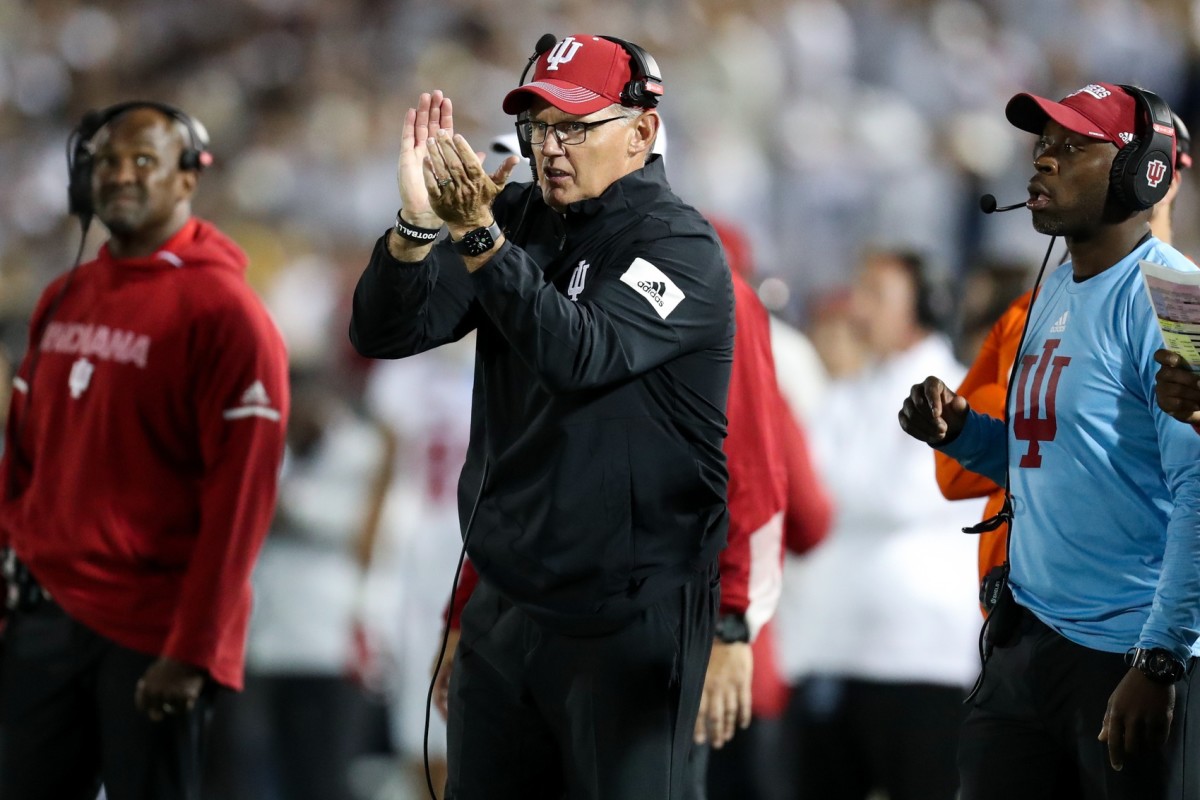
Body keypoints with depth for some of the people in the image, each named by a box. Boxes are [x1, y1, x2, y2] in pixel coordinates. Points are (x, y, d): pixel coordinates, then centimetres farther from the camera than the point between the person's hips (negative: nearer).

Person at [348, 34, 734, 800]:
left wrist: (479, 236, -32)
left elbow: (579, 354, -26)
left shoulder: (681, 246, -9)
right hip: (503, 603, 6)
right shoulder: (519, 218, 8)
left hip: (625, 617, -6)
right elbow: (384, 332, 0)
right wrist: (418, 223, -18)